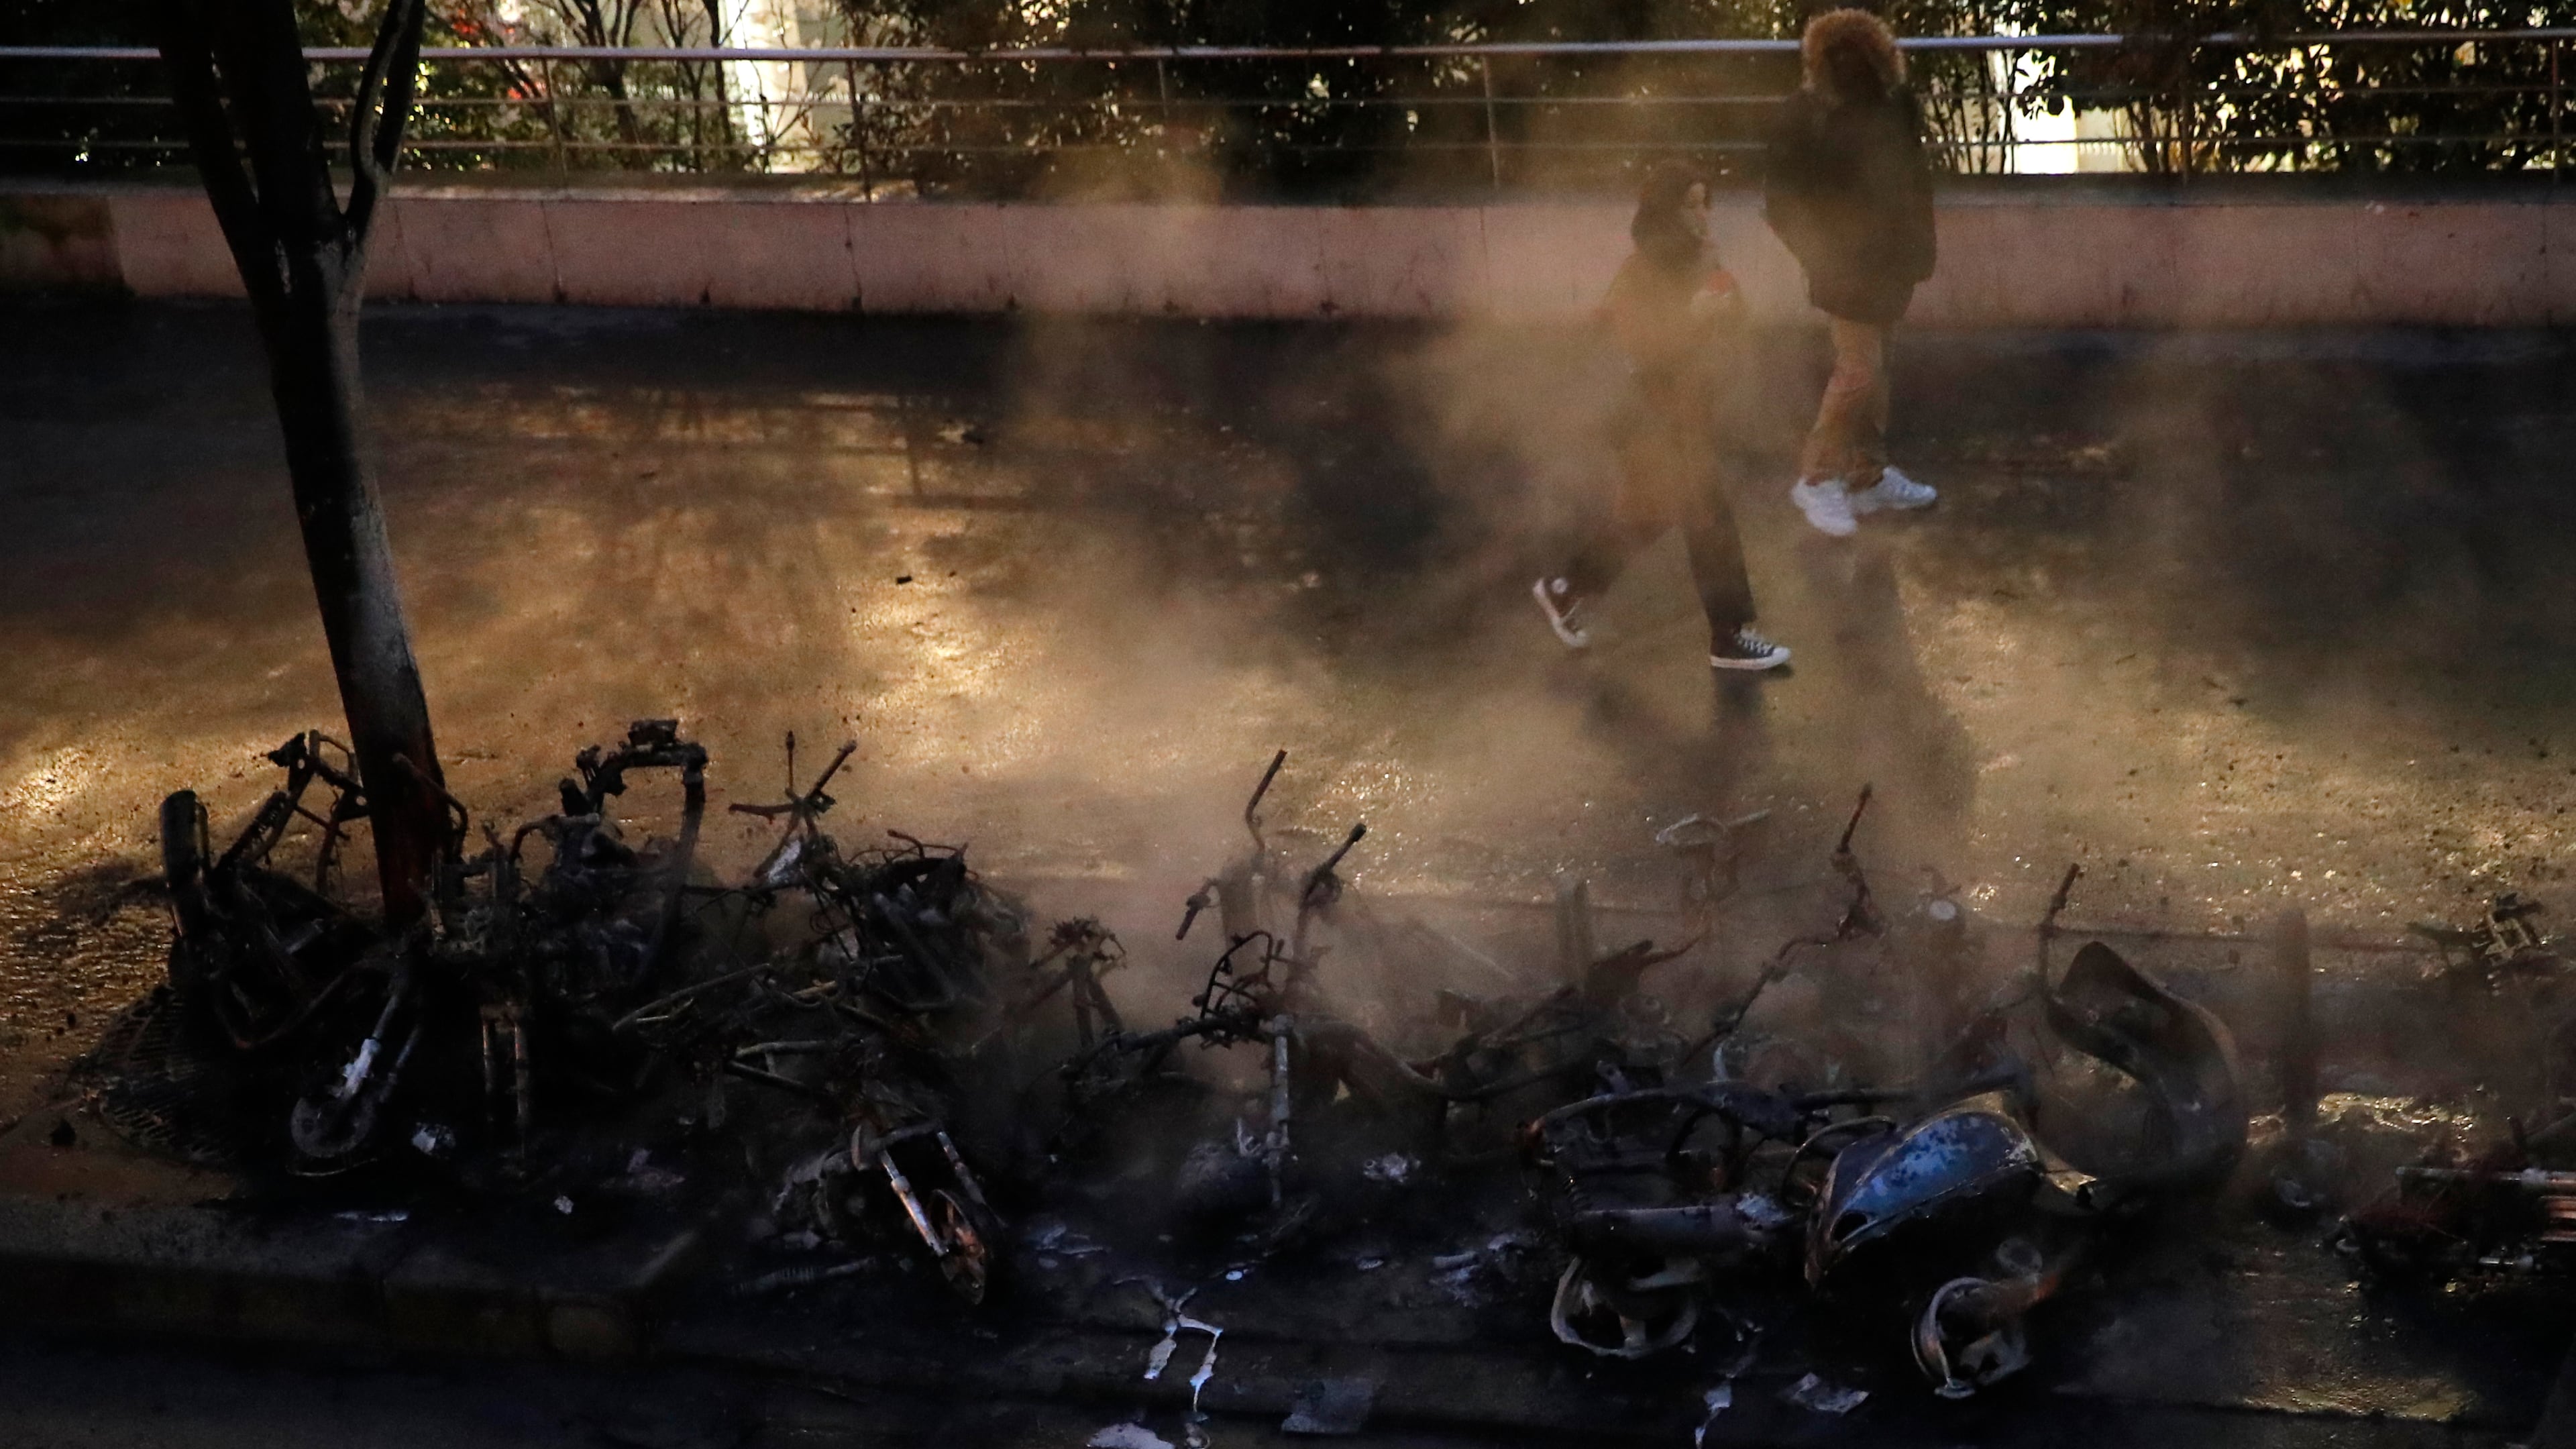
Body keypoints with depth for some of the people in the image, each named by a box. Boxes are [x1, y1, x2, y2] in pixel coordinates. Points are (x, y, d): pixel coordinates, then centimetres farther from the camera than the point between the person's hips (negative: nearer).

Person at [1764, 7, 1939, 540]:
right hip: (1844, 259, -6)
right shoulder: (1806, 113, -13)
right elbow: (1782, 191, -8)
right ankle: (1816, 479, 4)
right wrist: (1816, 250, -11)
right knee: (1859, 371, -9)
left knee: (1872, 369, 14)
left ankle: (1868, 477, 25)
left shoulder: (1894, 106, -1)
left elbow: (1913, 175, 9)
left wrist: (1920, 243, 5)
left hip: (1885, 255, 6)